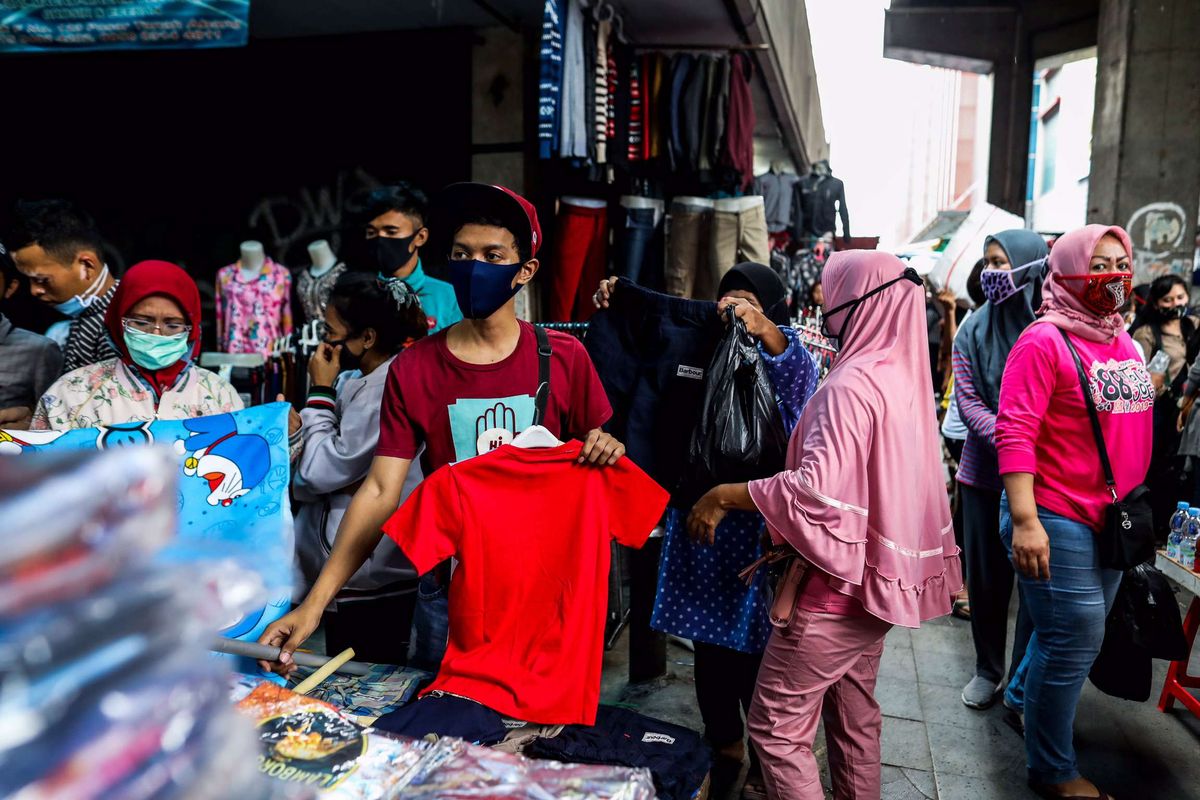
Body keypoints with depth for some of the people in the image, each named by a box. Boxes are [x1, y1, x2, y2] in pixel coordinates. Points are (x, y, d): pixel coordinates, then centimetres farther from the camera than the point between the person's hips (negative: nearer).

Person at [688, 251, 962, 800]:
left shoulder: (852, 383, -20)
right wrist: (789, 540, 9)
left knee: (776, 728, 0)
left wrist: (723, 496, -18)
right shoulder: (903, 377, 9)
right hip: (875, 577, 10)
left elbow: (816, 489, -29)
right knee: (855, 720, 20)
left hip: (836, 586, -9)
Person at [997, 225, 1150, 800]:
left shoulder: (1123, 342, 10)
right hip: (1057, 519, -8)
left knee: (1078, 632, 21)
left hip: (1112, 519, 8)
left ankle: (1022, 698, 45)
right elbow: (1014, 433, -22)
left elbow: (1132, 428, 19)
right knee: (1077, 638, -1)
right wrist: (1024, 520, -27)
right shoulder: (1044, 341, -15)